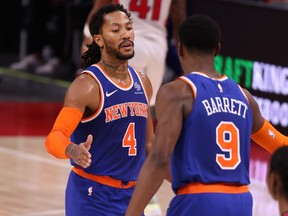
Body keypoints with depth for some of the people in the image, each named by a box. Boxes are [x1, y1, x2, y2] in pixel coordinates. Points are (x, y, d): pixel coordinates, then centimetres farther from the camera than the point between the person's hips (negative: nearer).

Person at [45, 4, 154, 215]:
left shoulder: (142, 83, 7)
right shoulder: (87, 85, -15)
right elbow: (55, 138, -27)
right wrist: (73, 151, -47)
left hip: (130, 194, 7)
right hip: (92, 195, -7)